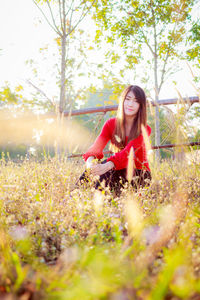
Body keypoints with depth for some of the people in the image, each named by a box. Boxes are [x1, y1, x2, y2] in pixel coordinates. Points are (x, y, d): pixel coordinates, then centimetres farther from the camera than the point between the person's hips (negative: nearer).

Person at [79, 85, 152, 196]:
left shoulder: (144, 130, -13)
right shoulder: (111, 124, -2)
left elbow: (129, 152, -31)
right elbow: (97, 145, -19)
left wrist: (107, 166, -50)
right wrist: (90, 161, -43)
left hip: (139, 175, -3)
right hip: (118, 172, 4)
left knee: (106, 171, -32)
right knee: (93, 169, -27)